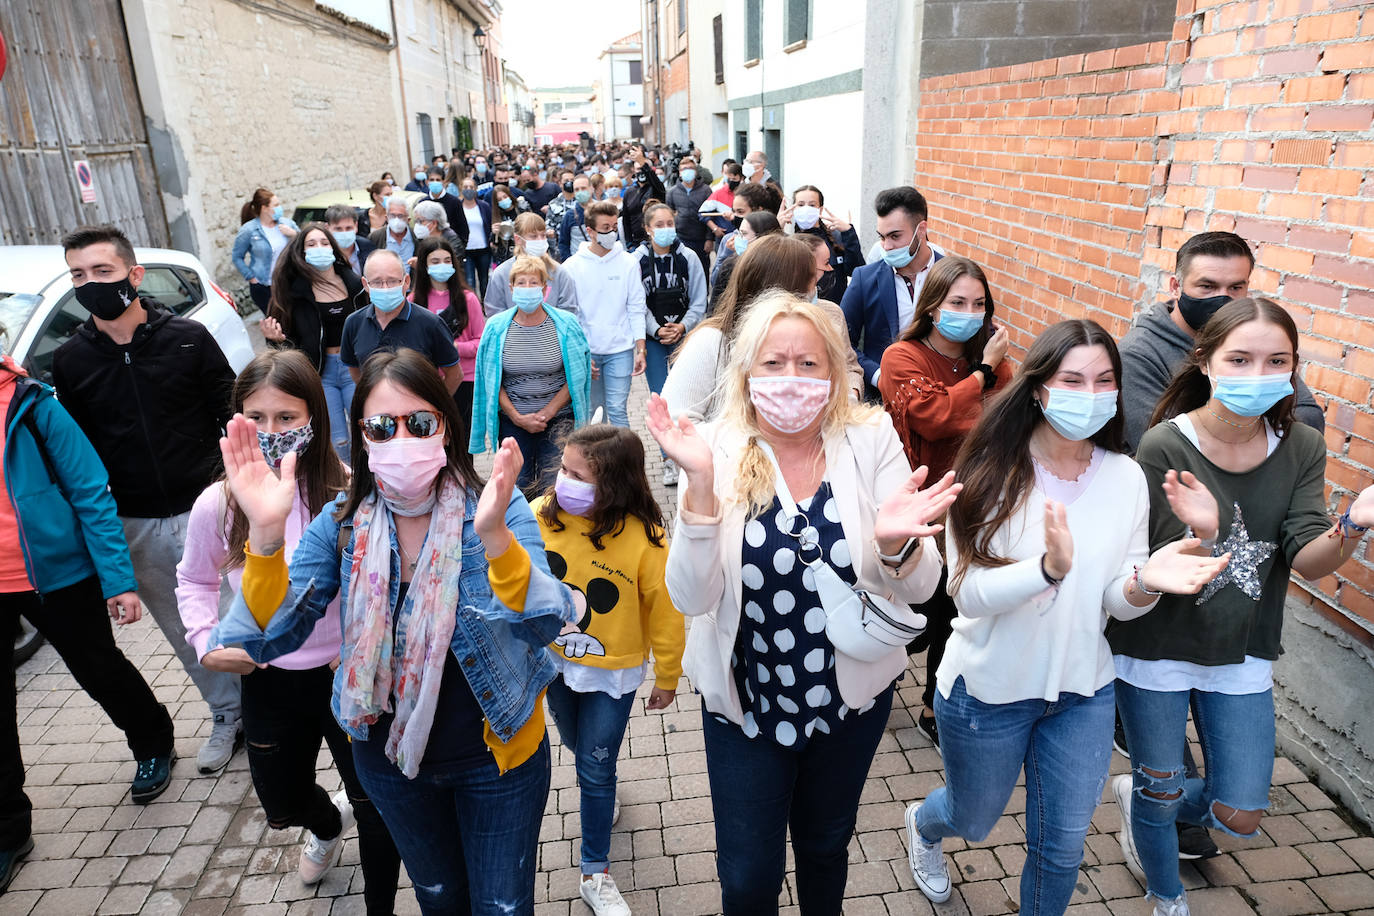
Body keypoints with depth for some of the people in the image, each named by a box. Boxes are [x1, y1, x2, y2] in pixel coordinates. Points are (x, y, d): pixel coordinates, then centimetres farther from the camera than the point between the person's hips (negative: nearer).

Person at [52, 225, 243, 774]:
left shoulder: (188, 338, -6)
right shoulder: (69, 361, 2)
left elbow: (233, 418, -2)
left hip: (203, 510, -3)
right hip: (133, 528, 3)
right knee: (186, 632, 14)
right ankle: (227, 717, 33)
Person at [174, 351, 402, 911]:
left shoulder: (349, 493, -21)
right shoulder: (218, 504, -11)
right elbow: (194, 581, 7)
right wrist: (206, 643, -6)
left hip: (350, 675, -3)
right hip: (268, 680, 4)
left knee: (375, 804, 10)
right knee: (283, 806, 25)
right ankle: (327, 825, 63)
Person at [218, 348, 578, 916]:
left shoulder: (493, 508, -21)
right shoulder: (342, 524, -11)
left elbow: (544, 626, -33)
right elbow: (272, 638, -19)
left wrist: (494, 536, -51)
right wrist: (266, 534, -36)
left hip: (496, 752, -3)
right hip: (388, 757, 3)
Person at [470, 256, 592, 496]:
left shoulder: (566, 325, -3)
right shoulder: (496, 327, 1)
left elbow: (576, 377, -1)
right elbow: (491, 381, 3)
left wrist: (548, 412, -9)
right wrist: (517, 417, -6)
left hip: (558, 420, -1)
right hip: (512, 421, 1)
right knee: (515, 489, 2)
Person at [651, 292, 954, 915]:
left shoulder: (871, 441, -11)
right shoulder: (719, 452, -14)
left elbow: (917, 589, -13)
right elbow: (693, 597, -21)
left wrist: (894, 543, -35)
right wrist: (700, 483, -34)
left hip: (853, 697, 1)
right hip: (744, 704, -1)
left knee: (826, 846, 26)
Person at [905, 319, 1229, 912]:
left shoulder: (1126, 478, -7)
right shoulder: (991, 473, -19)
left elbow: (1118, 604, -4)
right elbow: (967, 593, -23)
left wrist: (1145, 580, -27)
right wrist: (1049, 567, -39)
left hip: (1083, 692, 3)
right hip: (988, 687, -3)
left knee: (1062, 847, 16)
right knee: (973, 820, 22)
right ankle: (923, 824, 57)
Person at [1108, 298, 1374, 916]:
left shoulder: (1301, 448, -7)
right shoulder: (1166, 446, -20)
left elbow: (1308, 561, -14)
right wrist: (1203, 534, -42)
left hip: (1243, 653, 4)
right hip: (1157, 649, -3)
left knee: (1239, 817, 9)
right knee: (1162, 794, 16)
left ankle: (1137, 795, 42)